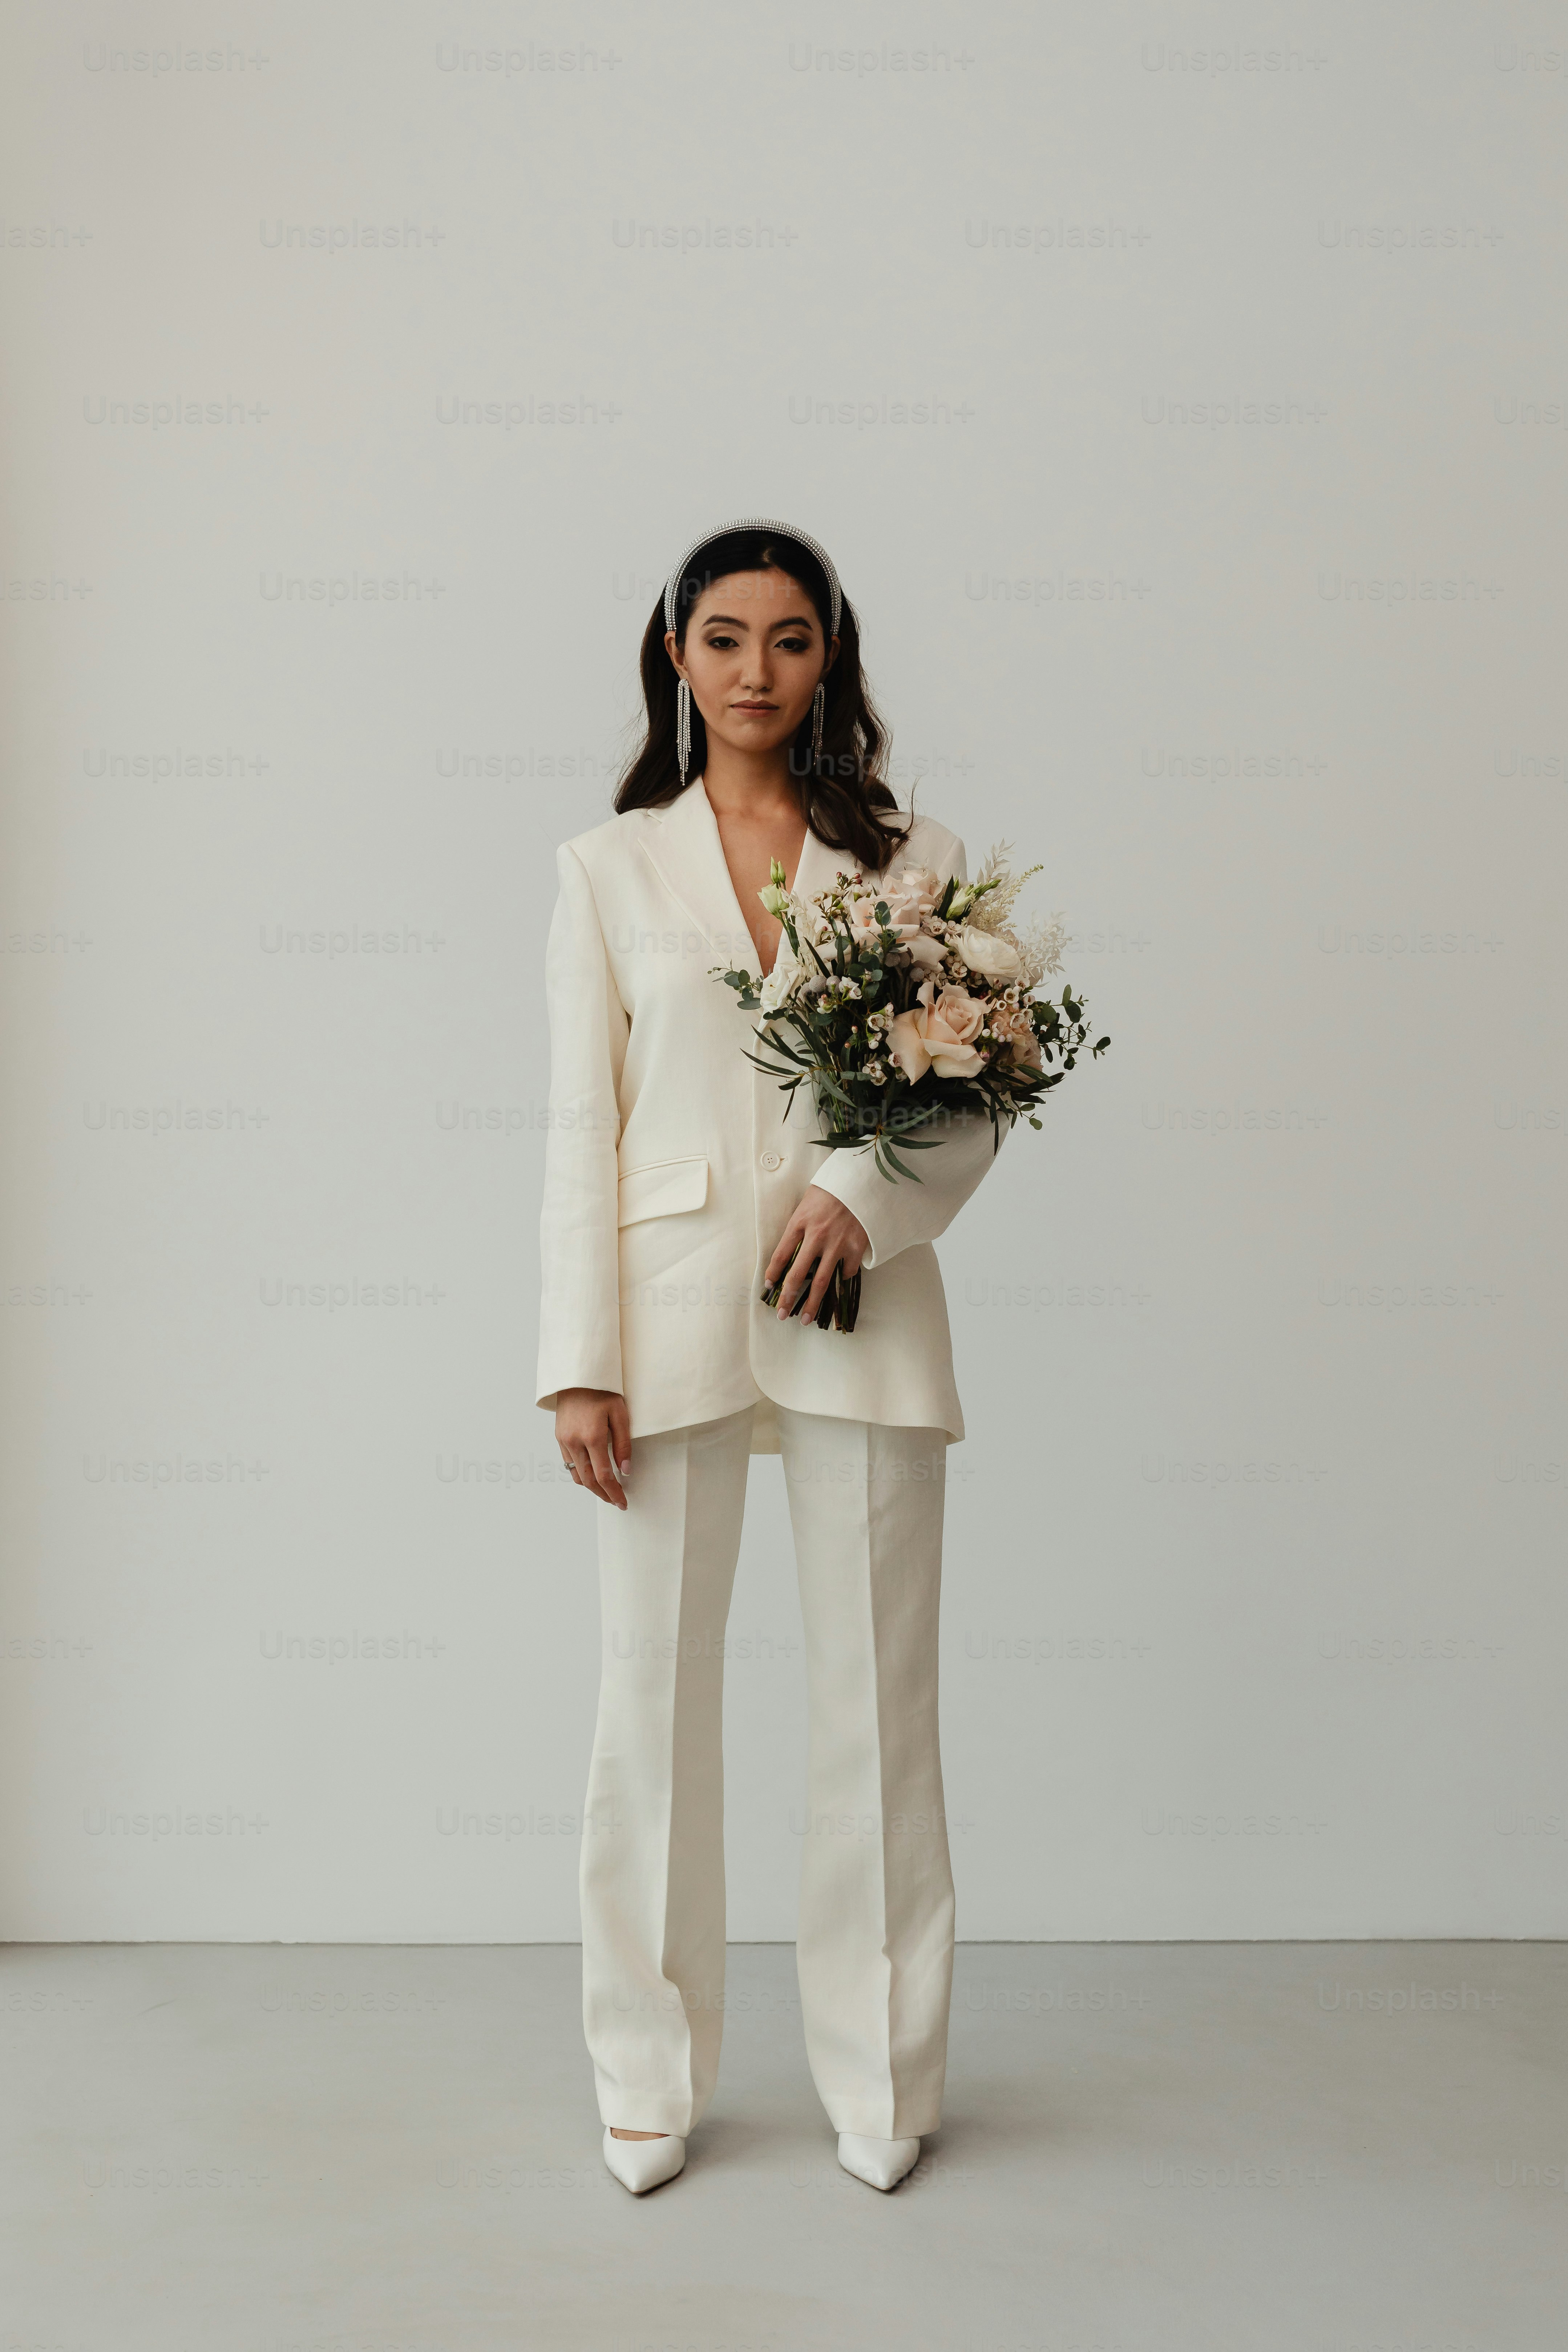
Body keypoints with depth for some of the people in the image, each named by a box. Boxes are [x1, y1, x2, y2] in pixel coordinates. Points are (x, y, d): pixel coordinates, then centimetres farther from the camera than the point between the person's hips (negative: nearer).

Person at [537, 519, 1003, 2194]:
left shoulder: (914, 860, 8)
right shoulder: (608, 868, 8)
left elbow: (977, 1101, 6)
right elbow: (579, 1124, 3)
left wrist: (867, 1192, -14)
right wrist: (578, 1361, -4)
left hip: (857, 1307, 0)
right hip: (672, 1310, 0)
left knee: (875, 1701, 6)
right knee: (655, 1696, 6)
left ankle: (880, 2081, 24)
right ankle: (652, 2079, 24)